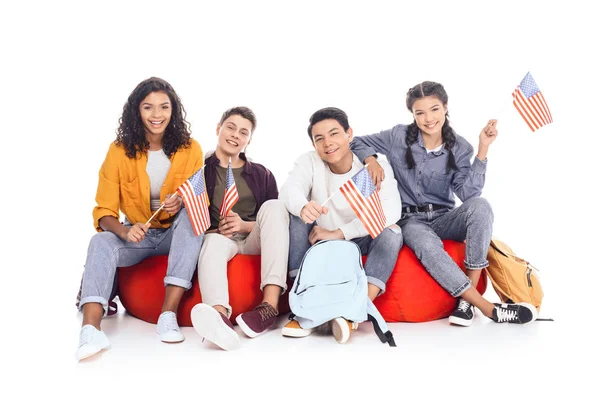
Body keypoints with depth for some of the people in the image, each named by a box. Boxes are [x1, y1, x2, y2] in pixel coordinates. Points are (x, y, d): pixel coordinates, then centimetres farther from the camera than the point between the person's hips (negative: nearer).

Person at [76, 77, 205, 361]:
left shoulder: (190, 149, -6)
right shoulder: (119, 150, -6)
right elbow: (104, 211, -8)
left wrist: (183, 204, -29)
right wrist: (124, 231, -31)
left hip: (177, 234, 0)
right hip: (138, 235, 1)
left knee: (190, 216, -31)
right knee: (100, 242, -28)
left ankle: (169, 315, -38)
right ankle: (91, 330, -46)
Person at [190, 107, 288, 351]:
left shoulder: (262, 175, 17)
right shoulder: (200, 170, 11)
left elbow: (276, 218, 9)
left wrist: (245, 225, -10)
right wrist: (216, 230, -17)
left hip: (254, 240, 2)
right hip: (217, 237, -2)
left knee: (274, 206, -26)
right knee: (215, 241, -36)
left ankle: (270, 306, -40)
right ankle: (219, 316, -69)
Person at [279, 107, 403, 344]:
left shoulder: (375, 167, -14)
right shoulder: (309, 162, -9)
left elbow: (391, 211, -31)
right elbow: (289, 190, -29)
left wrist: (338, 233, -33)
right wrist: (303, 206, -55)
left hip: (362, 244, -1)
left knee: (391, 233, -30)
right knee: (296, 217, -26)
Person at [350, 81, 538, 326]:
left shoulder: (459, 148, -1)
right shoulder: (399, 137, -3)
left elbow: (468, 193, -15)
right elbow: (357, 142, 7)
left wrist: (482, 150, -20)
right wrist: (371, 161, -13)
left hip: (444, 219, 2)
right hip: (410, 220, -2)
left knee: (480, 205, -31)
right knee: (427, 244, -39)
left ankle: (466, 300, -30)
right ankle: (488, 308, -35)